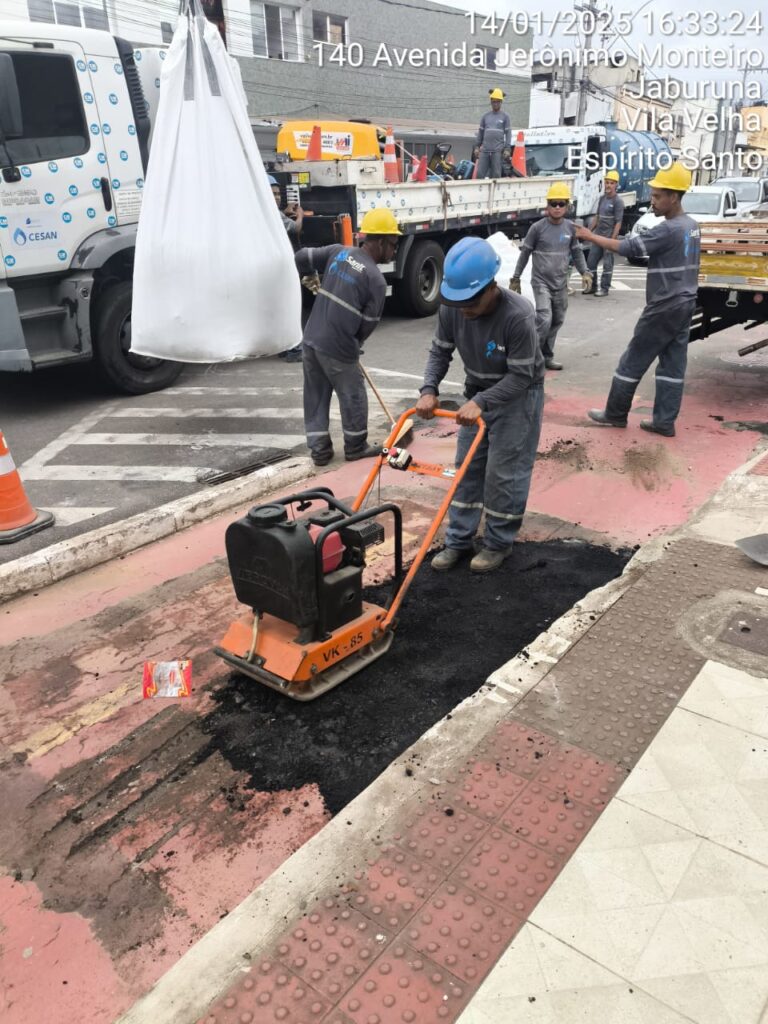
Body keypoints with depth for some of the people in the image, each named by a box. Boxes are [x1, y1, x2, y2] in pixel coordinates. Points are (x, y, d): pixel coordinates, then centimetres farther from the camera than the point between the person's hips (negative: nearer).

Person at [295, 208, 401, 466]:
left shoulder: (338, 251, 4)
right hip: (337, 347, -6)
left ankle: (319, 449, 23)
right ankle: (356, 448, 26)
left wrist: (310, 280, 33)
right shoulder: (376, 279, -11)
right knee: (353, 397, 12)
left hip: (311, 338, 7)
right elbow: (368, 323, -6)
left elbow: (301, 258, 12)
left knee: (315, 396, 15)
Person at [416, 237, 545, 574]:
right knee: (467, 467, 8)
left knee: (504, 474, -3)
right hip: (478, 394, 6)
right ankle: (458, 541, 18)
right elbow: (440, 352, -4)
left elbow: (520, 376, -28)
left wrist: (480, 402, -36)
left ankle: (498, 543, 15)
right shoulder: (451, 308, -16)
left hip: (518, 397, -6)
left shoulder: (518, 315, -32)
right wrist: (429, 389, -21)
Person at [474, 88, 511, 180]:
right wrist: (477, 146, 10)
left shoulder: (505, 116, 7)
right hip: (484, 150, 3)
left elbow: (508, 133, 4)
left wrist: (507, 149, -5)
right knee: (480, 173, -4)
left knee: (496, 174, -5)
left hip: (497, 150, -3)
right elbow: (480, 132, 17)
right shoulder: (485, 116, 15)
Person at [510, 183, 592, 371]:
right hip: (541, 282, -5)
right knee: (544, 320, -17)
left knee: (557, 321, 10)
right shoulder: (537, 228, -8)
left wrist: (585, 272, 1)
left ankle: (547, 356, 22)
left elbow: (576, 253, 14)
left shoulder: (570, 228, 4)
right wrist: (516, 278, 2)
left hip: (561, 283, 5)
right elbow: (525, 253, 0)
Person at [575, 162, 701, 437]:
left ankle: (615, 413, 13)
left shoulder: (669, 230, -19)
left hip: (664, 308, -9)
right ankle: (664, 422, 10)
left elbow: (630, 247, -19)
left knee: (633, 361, 3)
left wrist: (591, 237, -13)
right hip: (685, 304, 9)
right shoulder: (691, 225, 11)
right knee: (673, 365, 7)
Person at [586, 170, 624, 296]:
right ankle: (592, 286, 18)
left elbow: (618, 223, -13)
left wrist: (612, 240, -19)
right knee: (591, 261, 8)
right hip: (598, 236, 7)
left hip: (609, 237, -7)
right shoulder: (602, 198, 11)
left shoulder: (618, 202, -9)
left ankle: (604, 288, 5)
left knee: (607, 264, -1)